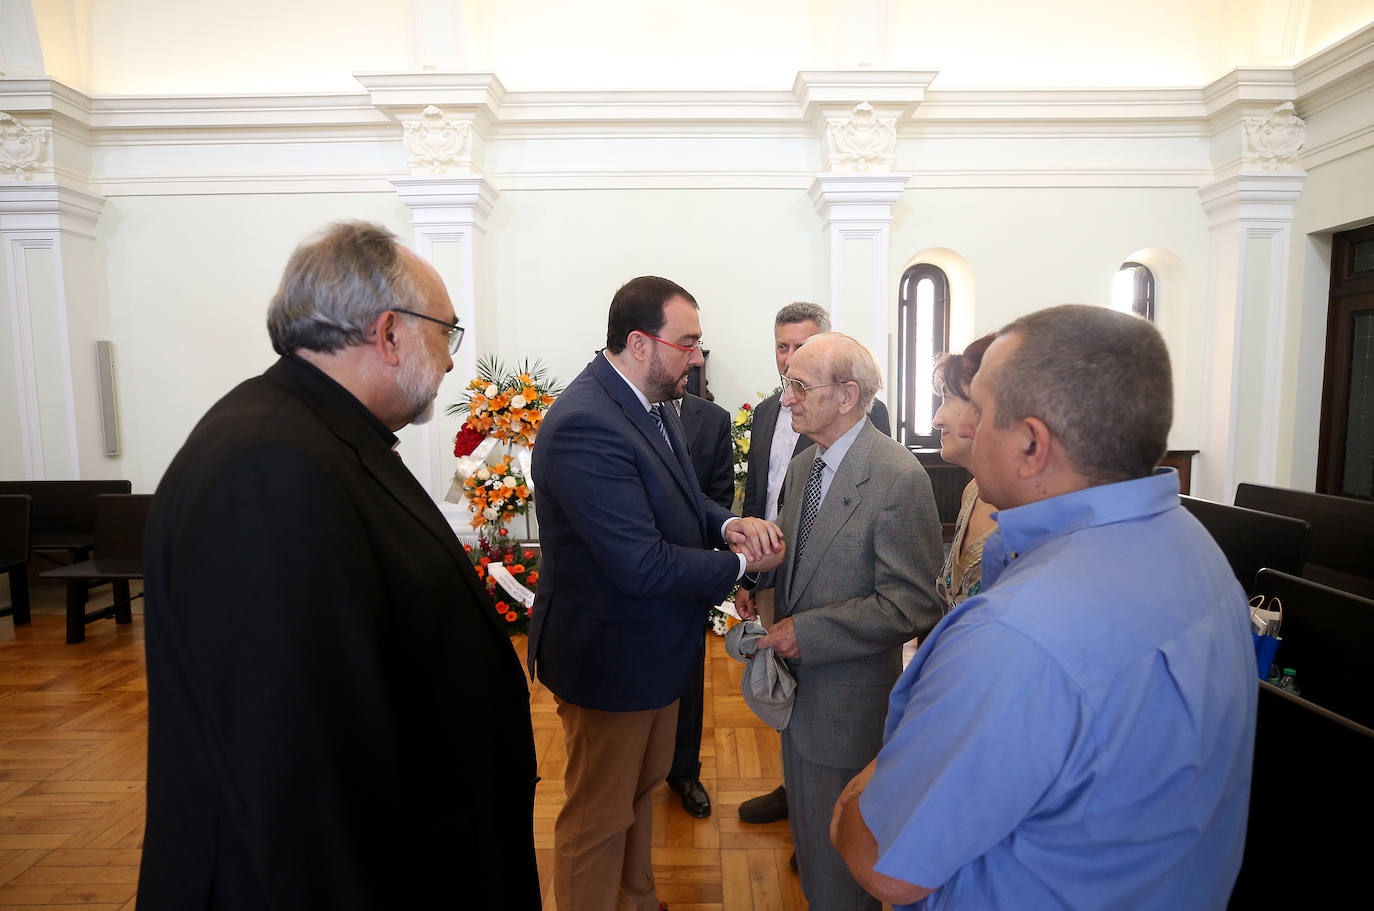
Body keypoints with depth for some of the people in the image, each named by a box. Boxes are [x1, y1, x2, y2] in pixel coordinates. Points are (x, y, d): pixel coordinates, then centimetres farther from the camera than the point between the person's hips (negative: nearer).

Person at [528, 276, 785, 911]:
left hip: (654, 642, 10)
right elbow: (643, 566, -32)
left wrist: (726, 523, -9)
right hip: (609, 656, -10)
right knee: (600, 815, 13)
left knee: (643, 785, 29)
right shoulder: (584, 425, -30)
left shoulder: (650, 402, 0)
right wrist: (740, 563, -18)